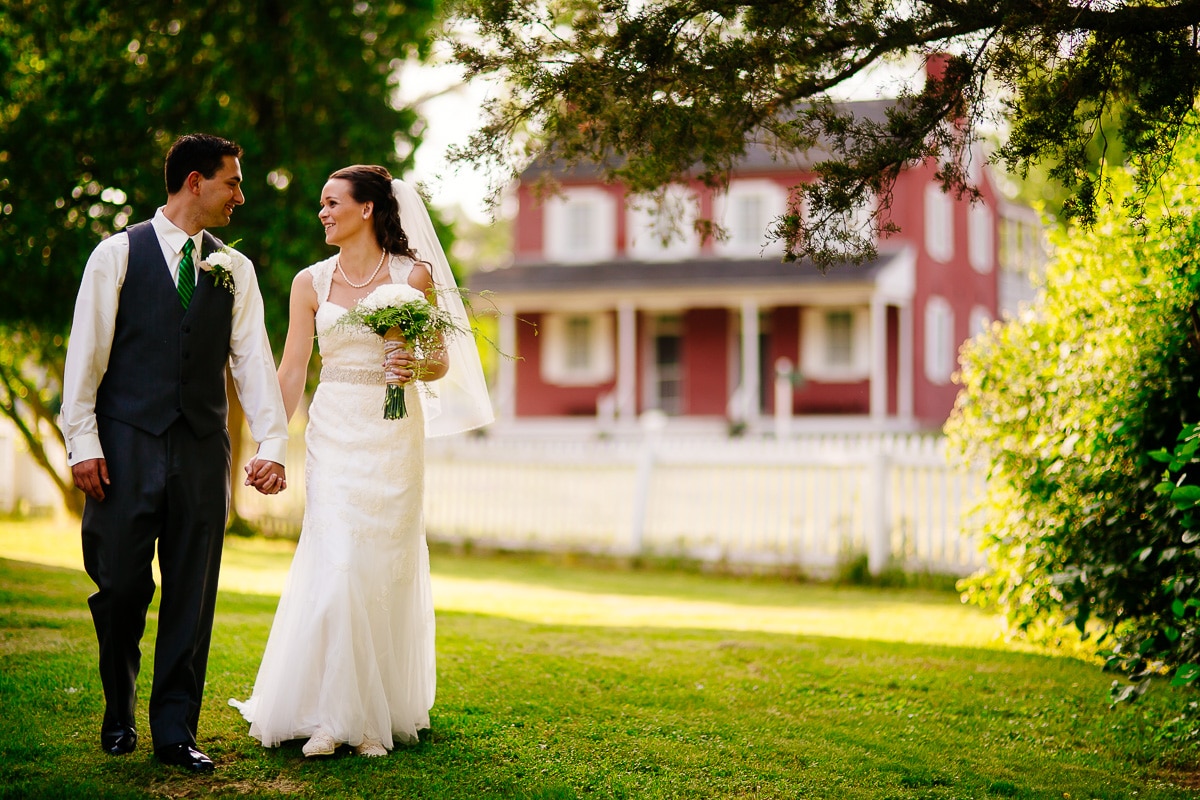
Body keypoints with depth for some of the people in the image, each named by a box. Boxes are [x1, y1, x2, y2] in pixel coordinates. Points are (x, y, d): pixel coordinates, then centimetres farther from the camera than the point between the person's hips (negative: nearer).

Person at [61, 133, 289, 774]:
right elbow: (87, 352, 0)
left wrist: (271, 443, -5)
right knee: (121, 587, 2)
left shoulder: (235, 269, 12)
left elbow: (253, 358, 5)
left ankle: (175, 731, 9)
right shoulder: (118, 254, 3)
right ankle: (119, 714, 24)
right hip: (127, 445, -3)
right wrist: (82, 440, -7)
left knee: (192, 594, 2)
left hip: (202, 450, 3)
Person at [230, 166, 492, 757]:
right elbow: (292, 370, 6)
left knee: (385, 567, 2)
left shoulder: (414, 276, 0)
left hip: (393, 435, -1)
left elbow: (441, 362, 4)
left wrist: (415, 367, -19)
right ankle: (333, 714, -1)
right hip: (333, 435, 1)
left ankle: (384, 712, 14)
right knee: (334, 565, -7)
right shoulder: (311, 282, 6)